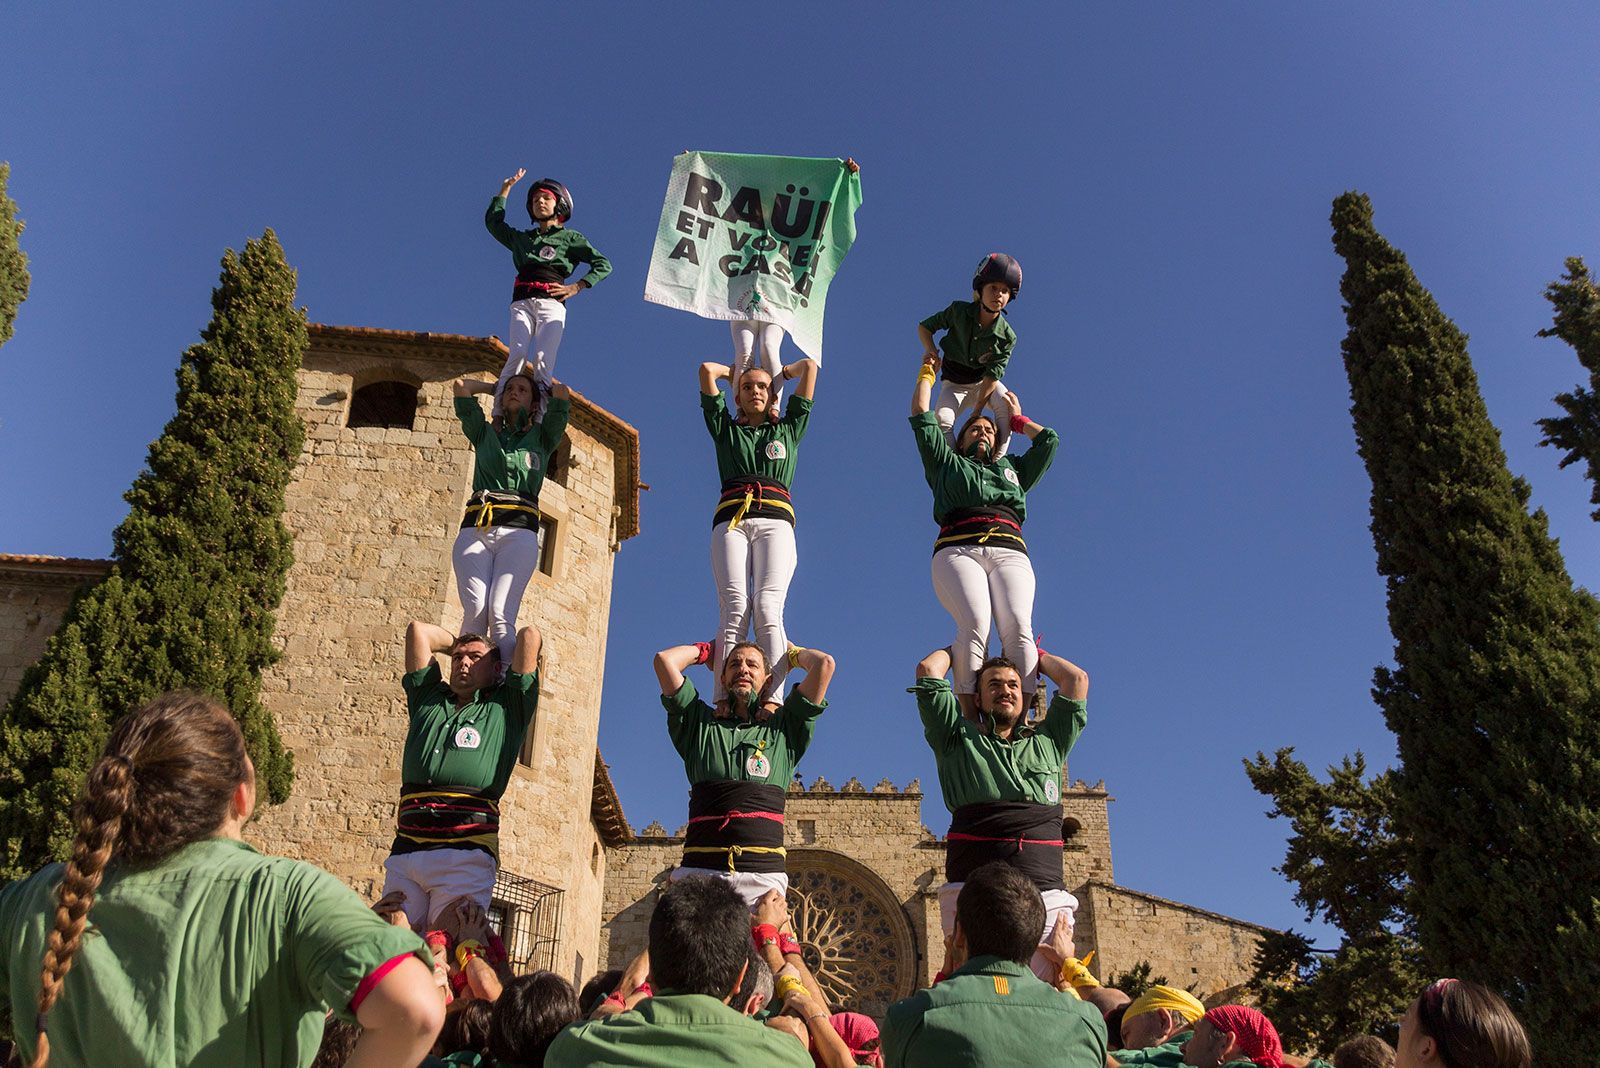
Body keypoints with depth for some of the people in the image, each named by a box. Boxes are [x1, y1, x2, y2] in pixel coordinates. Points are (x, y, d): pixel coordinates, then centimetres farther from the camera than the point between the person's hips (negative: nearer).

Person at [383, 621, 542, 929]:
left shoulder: (505, 707, 19)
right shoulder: (429, 699, 28)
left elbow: (530, 635, 15)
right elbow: (418, 629, 31)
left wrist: (499, 648, 35)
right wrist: (456, 644, 43)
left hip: (465, 854, -3)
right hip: (405, 850, 3)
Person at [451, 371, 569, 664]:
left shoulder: (542, 437, 24)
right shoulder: (484, 433, 28)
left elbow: (562, 393, 13)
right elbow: (462, 385, 24)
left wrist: (540, 388, 33)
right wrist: (497, 387, 37)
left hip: (518, 531, -2)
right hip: (474, 528, 2)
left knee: (500, 615, -22)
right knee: (475, 610, -22)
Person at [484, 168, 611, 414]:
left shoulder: (570, 237, 18)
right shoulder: (522, 238, 30)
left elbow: (603, 265, 10)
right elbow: (493, 221, 41)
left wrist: (576, 286, -1)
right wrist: (506, 188, 39)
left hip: (551, 302, -2)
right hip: (522, 302, 2)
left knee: (543, 362, -20)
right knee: (517, 355, -21)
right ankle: (498, 414, -31)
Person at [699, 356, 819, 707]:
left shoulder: (788, 428, 28)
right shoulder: (725, 428, 28)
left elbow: (809, 366, 29)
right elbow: (707, 369, 27)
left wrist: (778, 374, 45)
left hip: (775, 522, 0)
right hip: (731, 521, 1)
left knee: (767, 608, -24)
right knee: (735, 607, -22)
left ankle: (771, 700, -36)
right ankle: (724, 699, -34)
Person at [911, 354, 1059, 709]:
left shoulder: (1013, 469, 40)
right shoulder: (947, 464, 33)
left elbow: (1049, 440, 42)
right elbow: (920, 414, 32)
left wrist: (1018, 419, 54)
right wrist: (928, 372, 44)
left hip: (1010, 552, 2)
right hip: (958, 550, -2)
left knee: (1018, 627, -28)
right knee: (974, 625, -32)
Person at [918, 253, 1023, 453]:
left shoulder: (1007, 336, -18)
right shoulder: (959, 311, -17)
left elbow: (992, 374, -20)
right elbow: (924, 326, -4)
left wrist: (977, 410, -24)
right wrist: (930, 349, -24)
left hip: (984, 383, 0)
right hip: (954, 384, 0)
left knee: (1007, 406, -30)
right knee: (941, 419, -28)